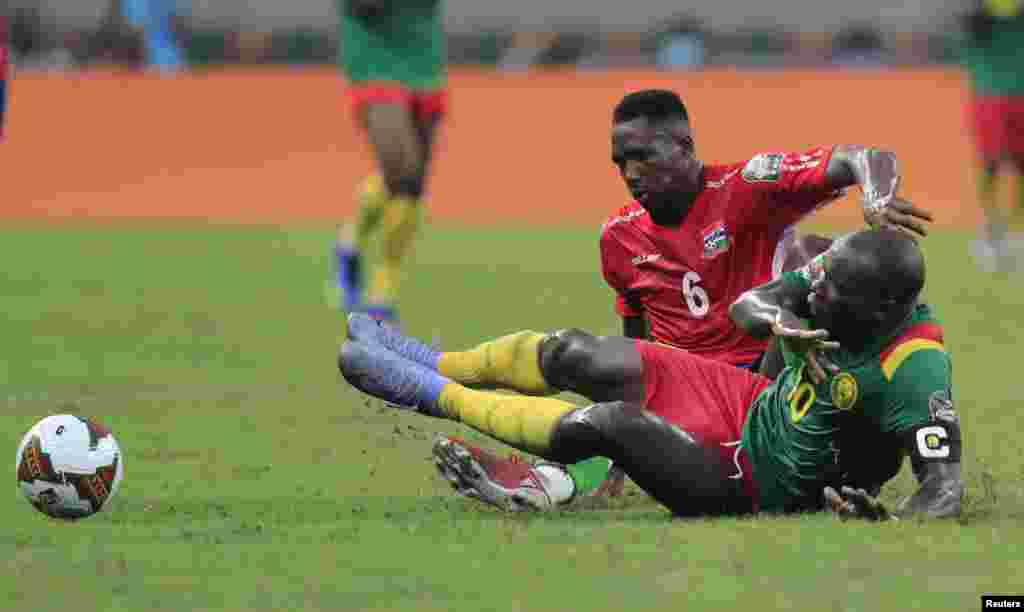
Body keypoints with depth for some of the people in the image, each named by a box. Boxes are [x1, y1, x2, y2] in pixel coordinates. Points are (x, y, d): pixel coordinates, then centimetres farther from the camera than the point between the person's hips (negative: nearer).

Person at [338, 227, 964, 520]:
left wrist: (888, 526, -53)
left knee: (610, 422, -23)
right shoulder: (847, 281, -12)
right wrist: (777, 320, -28)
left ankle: (433, 394, -2)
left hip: (749, 482, -7)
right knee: (572, 356, -2)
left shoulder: (914, 373, -33)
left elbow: (946, 486, -34)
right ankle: (432, 367, 24)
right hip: (754, 399, 7)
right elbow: (745, 305, -4)